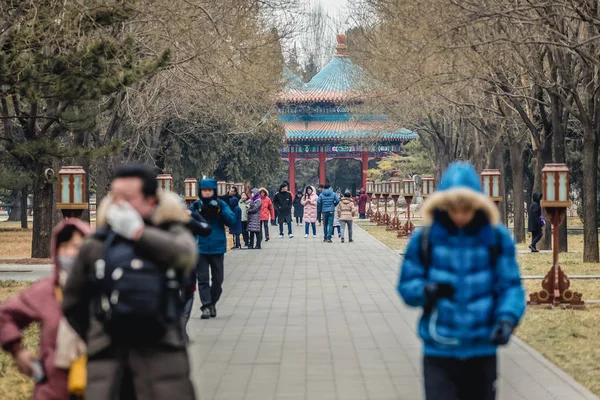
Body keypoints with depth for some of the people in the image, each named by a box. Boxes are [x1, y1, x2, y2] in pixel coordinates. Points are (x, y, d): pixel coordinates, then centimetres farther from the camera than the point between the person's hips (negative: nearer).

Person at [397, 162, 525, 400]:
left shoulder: (496, 238, -3)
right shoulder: (425, 240, -4)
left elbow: (510, 286, -3)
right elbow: (406, 286, 2)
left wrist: (507, 318, -21)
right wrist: (427, 291, -20)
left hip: (482, 349, 1)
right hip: (439, 351, -1)